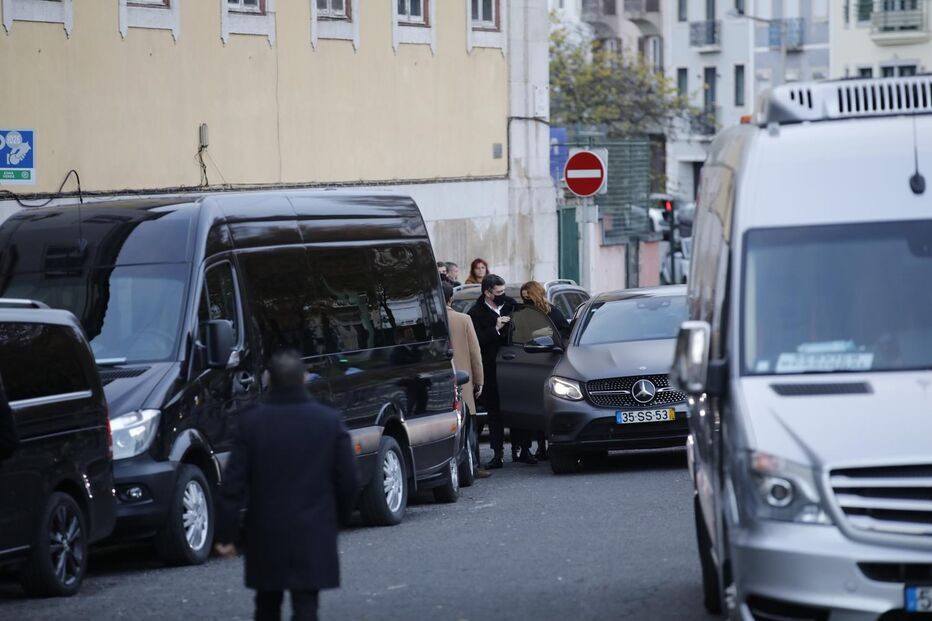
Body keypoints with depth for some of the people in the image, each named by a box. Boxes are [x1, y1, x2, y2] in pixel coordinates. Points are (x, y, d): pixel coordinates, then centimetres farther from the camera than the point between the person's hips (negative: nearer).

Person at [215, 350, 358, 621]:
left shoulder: (252, 422, -5)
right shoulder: (329, 421, -4)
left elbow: (233, 484, -5)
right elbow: (347, 479, 0)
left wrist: (225, 534, 1)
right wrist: (341, 517, 18)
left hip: (266, 536, 1)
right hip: (313, 537, -1)